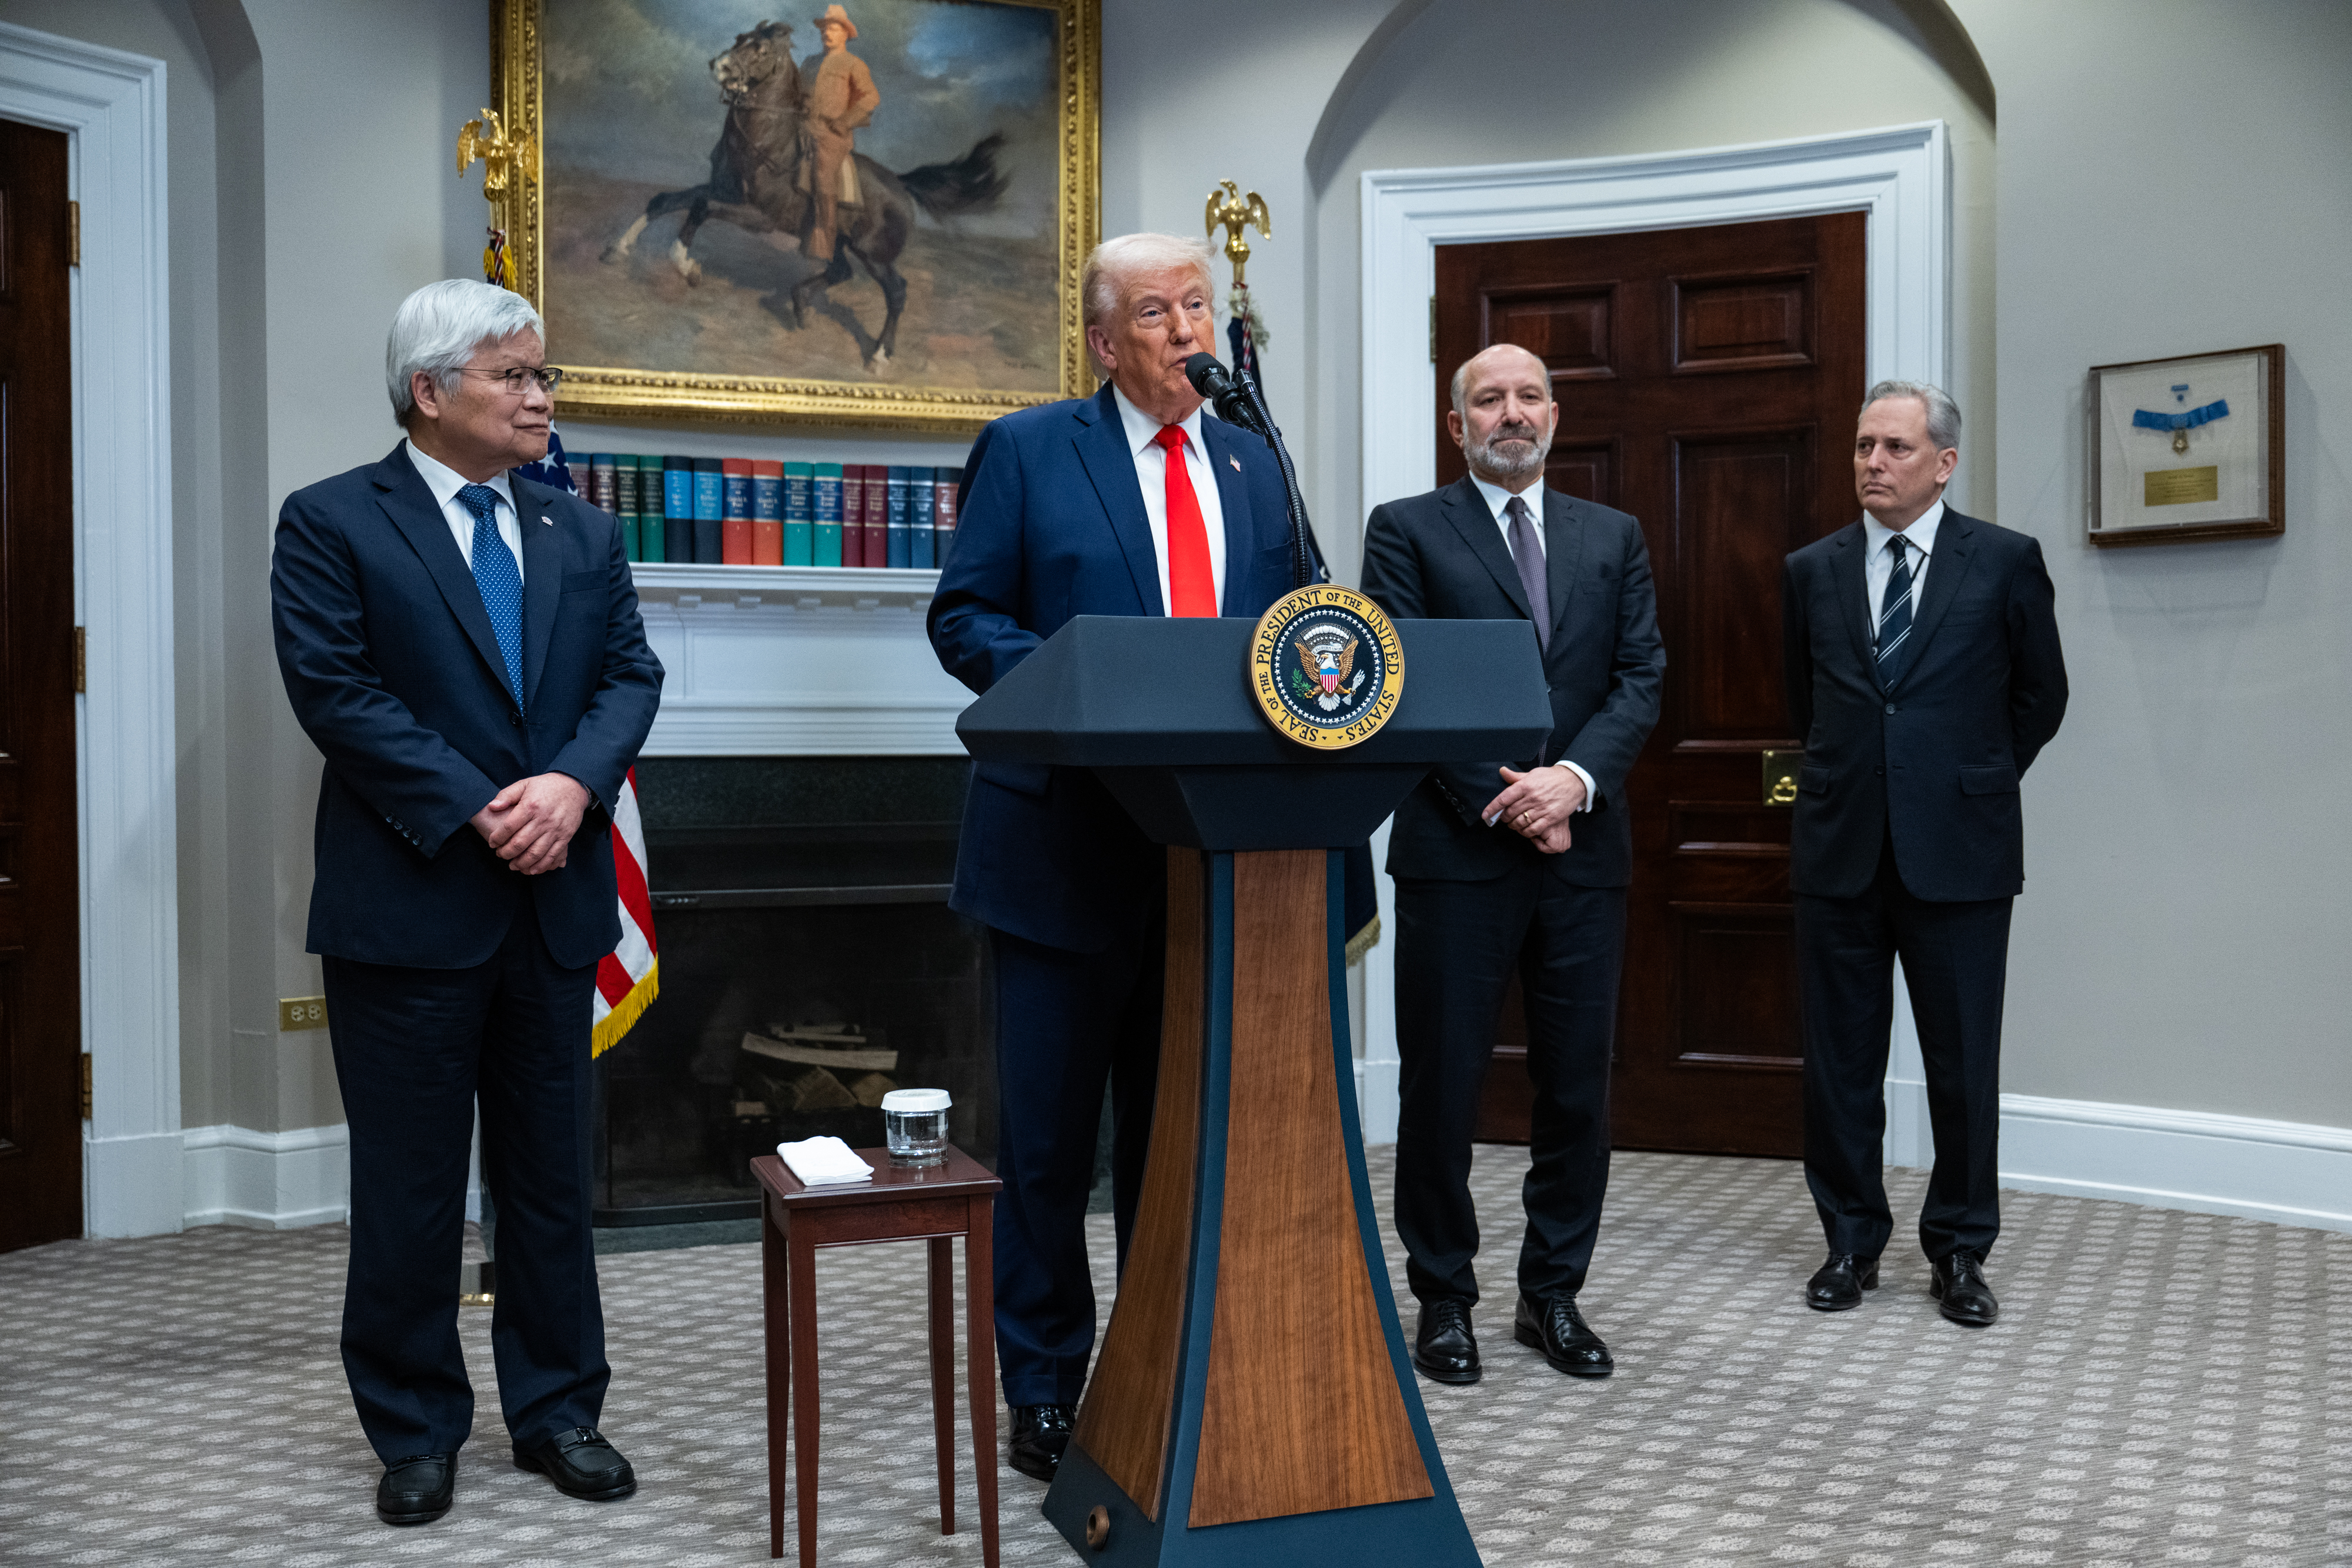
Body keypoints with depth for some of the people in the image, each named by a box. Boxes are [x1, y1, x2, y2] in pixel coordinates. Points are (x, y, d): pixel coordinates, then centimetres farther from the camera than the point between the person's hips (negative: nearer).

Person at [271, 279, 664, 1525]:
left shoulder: (581, 534, 12)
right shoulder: (331, 523, -3)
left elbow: (630, 674, 5)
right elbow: (337, 692, -12)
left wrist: (574, 782, -14)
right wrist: (474, 814, -17)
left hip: (553, 904, 4)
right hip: (408, 905, -4)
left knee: (550, 1173, 12)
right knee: (409, 1183, 7)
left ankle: (556, 1409, 26)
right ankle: (415, 1431, 22)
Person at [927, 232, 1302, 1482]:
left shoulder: (1252, 465, 14)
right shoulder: (1028, 450, 1)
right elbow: (963, 617, -3)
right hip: (1070, 846, -4)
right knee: (1050, 1134, 5)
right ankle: (1045, 1388, 20)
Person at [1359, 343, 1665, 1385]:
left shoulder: (1613, 537, 15)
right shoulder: (1407, 530, 3)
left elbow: (1643, 677, 5)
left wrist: (1573, 778, -13)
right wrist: (1508, 803, -11)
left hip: (1584, 849, 4)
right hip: (1455, 849, -3)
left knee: (1578, 1085, 8)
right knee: (1441, 1085, 3)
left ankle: (1553, 1296, 22)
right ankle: (1444, 1299, 18)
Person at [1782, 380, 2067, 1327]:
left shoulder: (2005, 563, -1)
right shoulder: (1812, 571, 7)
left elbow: (2041, 696, 9)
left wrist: (1977, 782, 10)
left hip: (1958, 850, -2)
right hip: (1840, 851, 2)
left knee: (1964, 1062, 5)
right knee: (1839, 1060, 8)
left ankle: (1960, 1250, 20)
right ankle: (1852, 1243, 21)